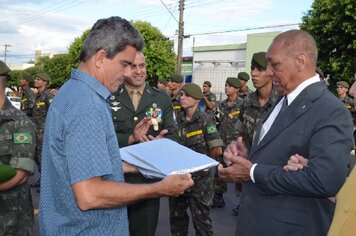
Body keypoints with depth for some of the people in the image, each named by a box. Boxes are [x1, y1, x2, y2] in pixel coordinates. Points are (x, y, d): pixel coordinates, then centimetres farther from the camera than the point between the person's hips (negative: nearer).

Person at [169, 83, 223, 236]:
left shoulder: (205, 120, -12)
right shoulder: (178, 120, 3)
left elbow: (217, 150, -17)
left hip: (199, 178, -5)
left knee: (200, 218, 7)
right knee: (176, 215, 18)